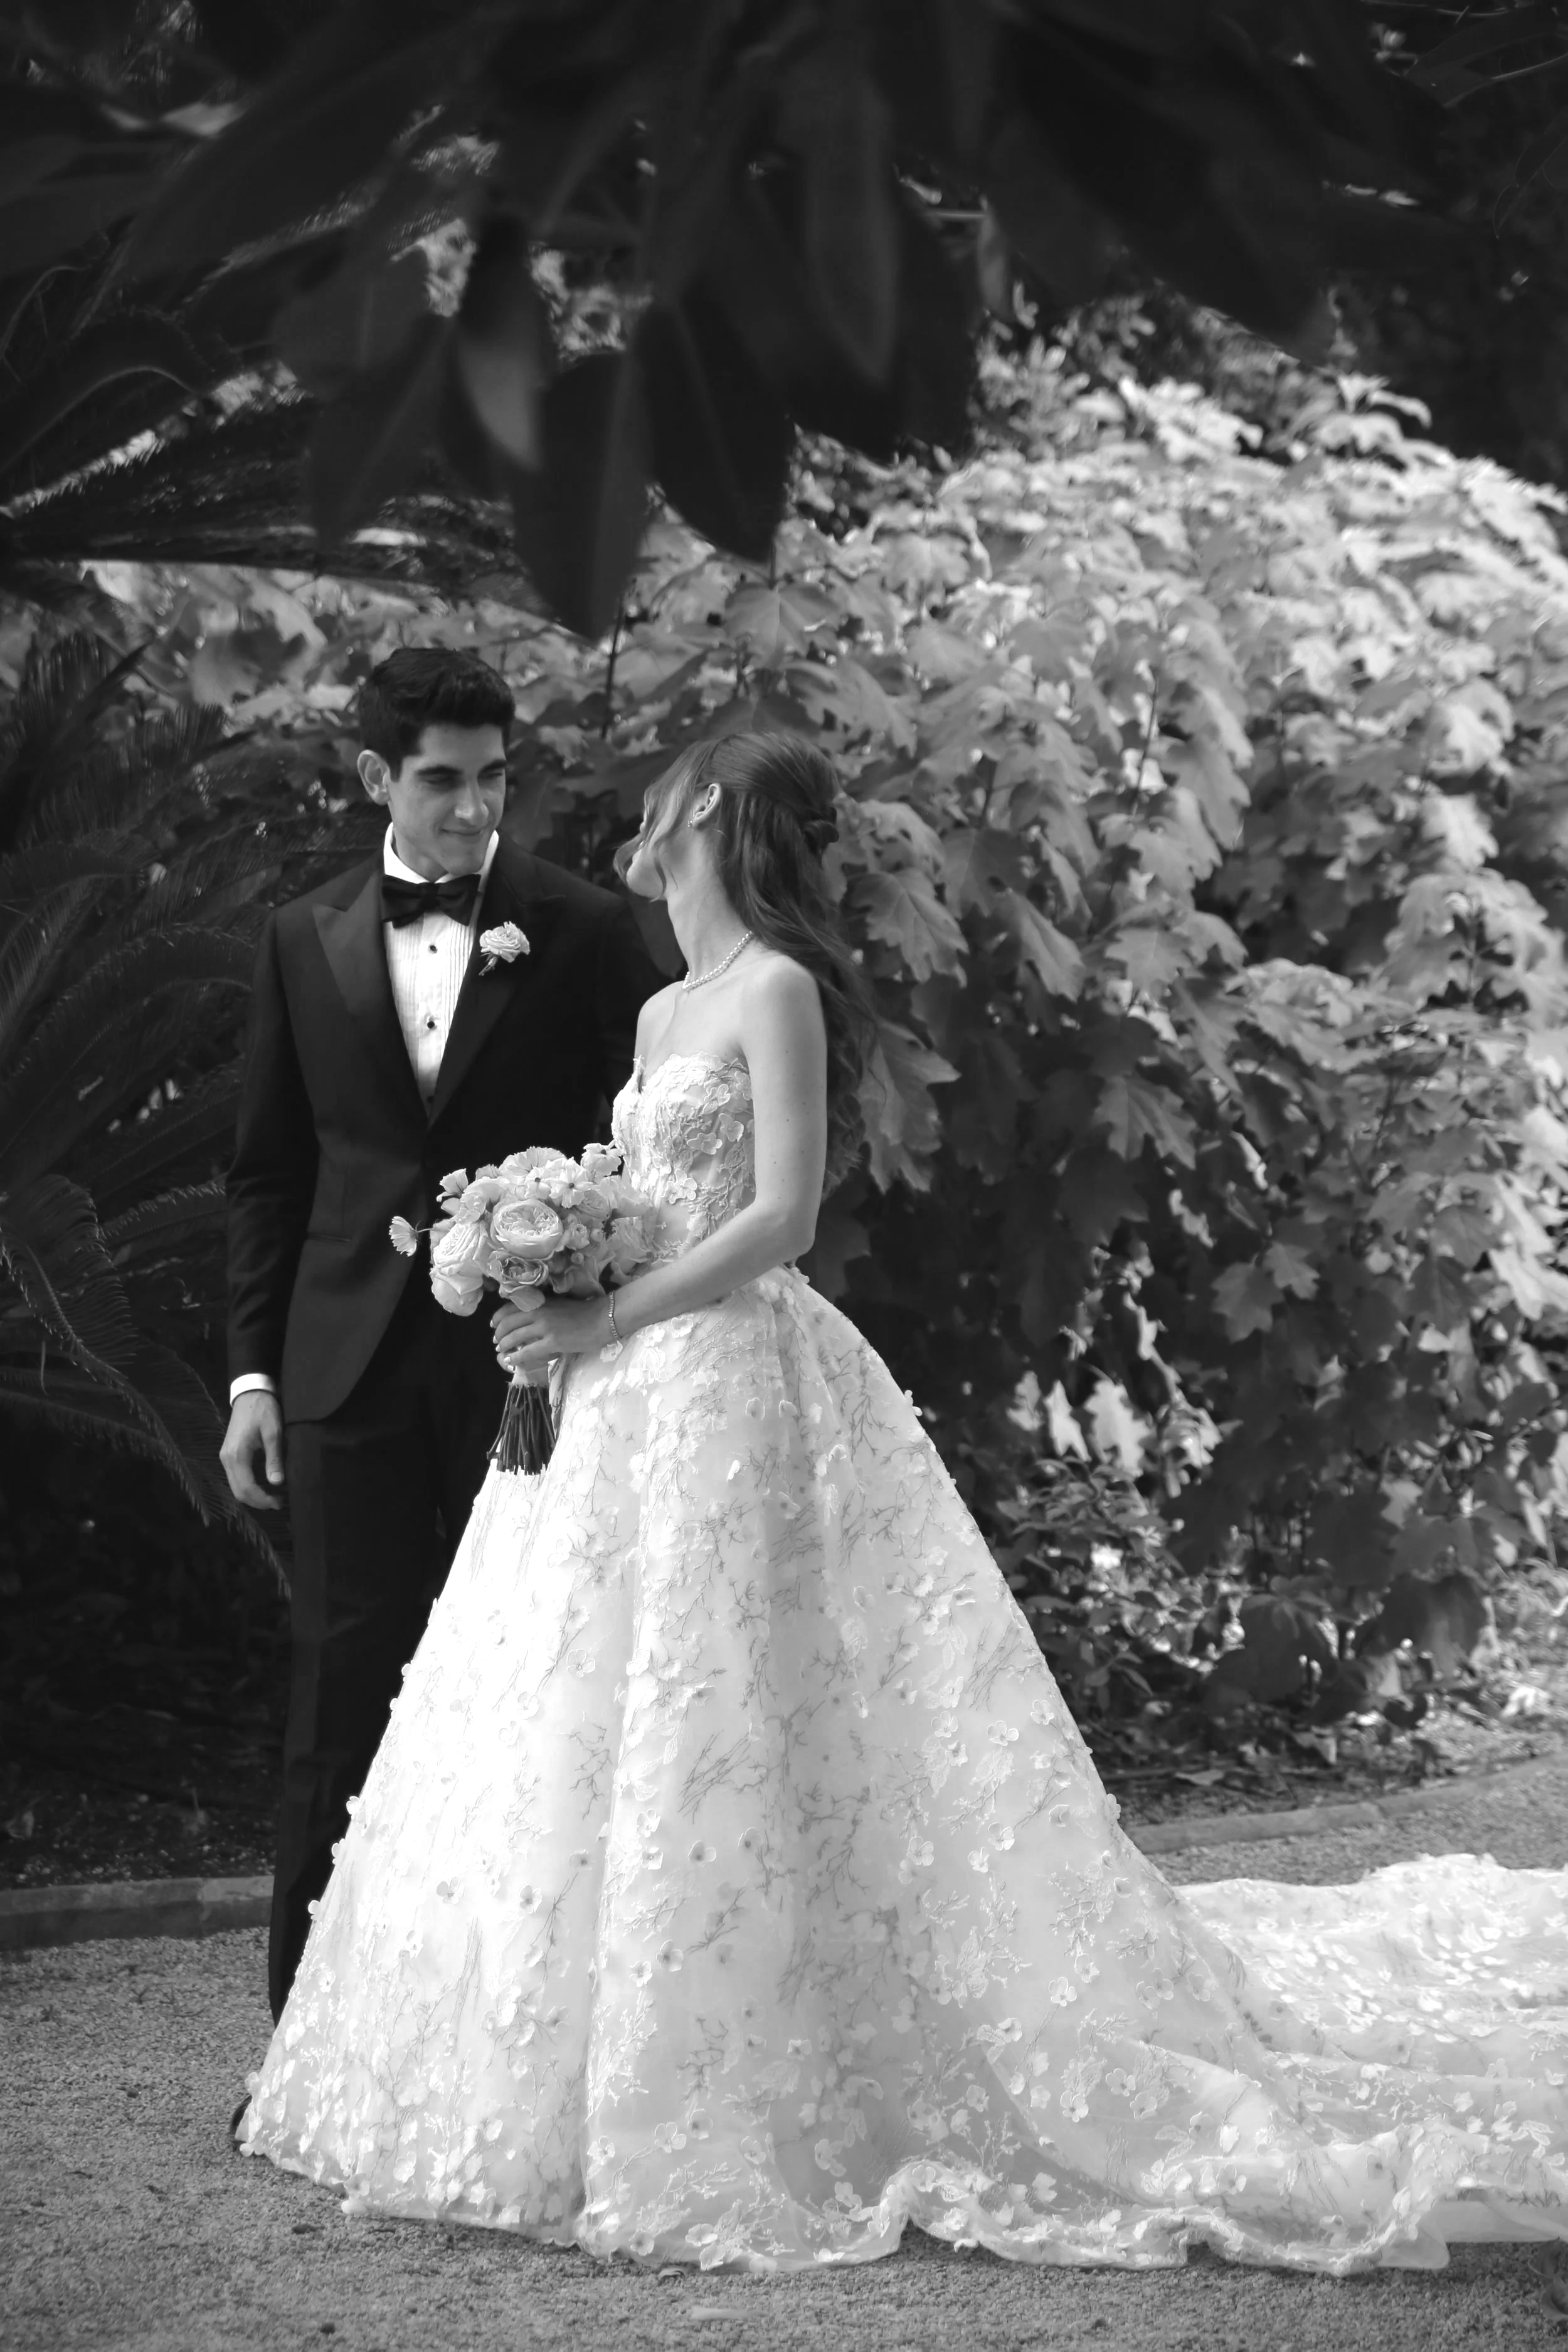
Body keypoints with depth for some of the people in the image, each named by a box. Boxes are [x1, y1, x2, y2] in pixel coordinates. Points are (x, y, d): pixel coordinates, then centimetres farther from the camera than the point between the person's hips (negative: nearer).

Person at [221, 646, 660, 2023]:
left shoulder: (585, 933, 1)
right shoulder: (306, 942, 9)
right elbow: (268, 1172, 12)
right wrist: (252, 1370, 6)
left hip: (535, 1362, -2)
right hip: (353, 1365, 2)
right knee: (345, 1686, 2)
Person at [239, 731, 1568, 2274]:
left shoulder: (779, 993, -9)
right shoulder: (663, 1014, 17)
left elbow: (779, 1217, -16)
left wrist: (606, 1320, -17)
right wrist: (536, 1267, 4)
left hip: (732, 1386, -9)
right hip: (631, 1399, 9)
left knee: (703, 1729, -9)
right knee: (583, 1732, 8)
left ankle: (739, 2113, -5)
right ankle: (601, 2089, 14)